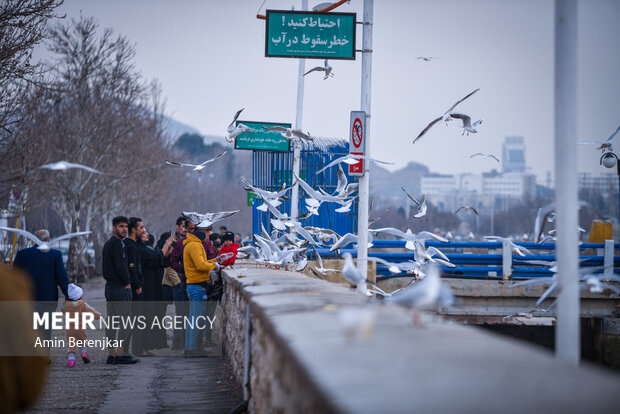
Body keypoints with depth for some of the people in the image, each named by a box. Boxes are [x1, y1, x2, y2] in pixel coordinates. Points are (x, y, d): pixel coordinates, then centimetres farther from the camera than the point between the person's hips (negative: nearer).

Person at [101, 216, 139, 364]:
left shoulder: (108, 243, 18)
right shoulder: (117, 243, -13)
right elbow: (120, 265, -20)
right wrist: (127, 282, -9)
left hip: (110, 286, 10)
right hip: (120, 288, -10)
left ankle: (111, 354, 12)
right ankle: (121, 354, -10)